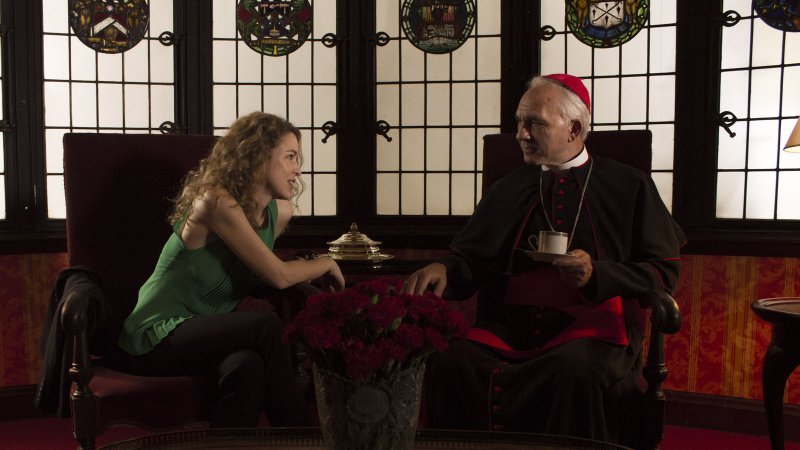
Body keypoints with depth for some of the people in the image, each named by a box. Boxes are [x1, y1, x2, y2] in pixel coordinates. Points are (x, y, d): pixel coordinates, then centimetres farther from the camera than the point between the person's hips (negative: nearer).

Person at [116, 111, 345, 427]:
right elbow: (278, 276, -21)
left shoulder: (279, 211, 4)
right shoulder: (217, 202, -20)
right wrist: (327, 263, -3)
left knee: (246, 367, -31)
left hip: (207, 333, 6)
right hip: (156, 338, -6)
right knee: (268, 328, -28)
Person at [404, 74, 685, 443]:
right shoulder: (506, 190, 21)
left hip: (591, 328, -2)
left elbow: (664, 272, 7)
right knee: (448, 360, -28)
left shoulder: (629, 186, 12)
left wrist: (597, 275, -10)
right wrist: (444, 270, -7)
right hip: (508, 326, 3)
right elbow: (469, 259, 17)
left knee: (575, 369, -37)